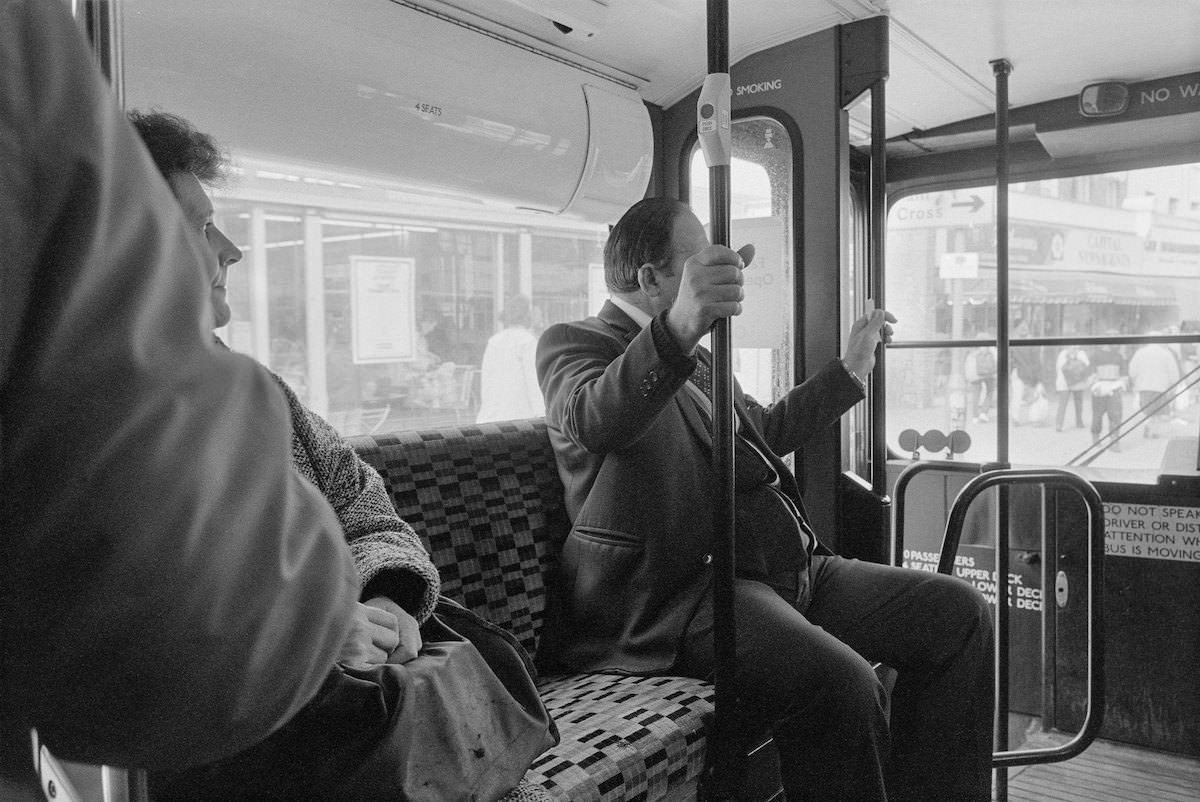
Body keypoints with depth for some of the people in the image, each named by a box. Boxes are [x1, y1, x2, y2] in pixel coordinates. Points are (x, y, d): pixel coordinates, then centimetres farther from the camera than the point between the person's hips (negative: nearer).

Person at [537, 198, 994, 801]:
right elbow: (593, 422, -28)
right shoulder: (572, 344, -3)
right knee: (838, 680, -32)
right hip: (683, 590, -9)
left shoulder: (696, 357, 24)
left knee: (959, 613, 0)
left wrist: (851, 368, 40)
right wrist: (678, 327, -45)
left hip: (788, 565, 9)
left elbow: (764, 430, 38)